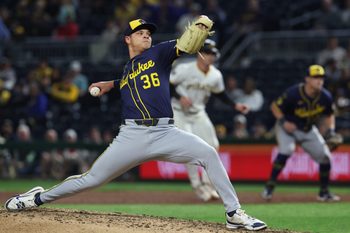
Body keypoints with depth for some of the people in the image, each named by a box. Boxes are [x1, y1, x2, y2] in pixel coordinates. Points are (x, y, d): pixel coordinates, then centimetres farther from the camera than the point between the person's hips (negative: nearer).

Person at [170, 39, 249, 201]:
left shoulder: (216, 75, -3)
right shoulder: (185, 69, -19)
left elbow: (220, 93, 13)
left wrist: (235, 105, 2)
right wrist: (180, 97, -27)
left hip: (198, 114, 5)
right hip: (179, 113, -5)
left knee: (212, 147, -4)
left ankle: (208, 184, 8)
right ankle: (197, 185, -4)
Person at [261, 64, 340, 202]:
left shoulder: (325, 97, -15)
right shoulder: (293, 93, -28)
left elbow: (329, 115, 4)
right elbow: (275, 106, -14)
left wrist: (331, 131, -11)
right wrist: (283, 121, -28)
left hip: (308, 130, 5)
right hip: (288, 127, -5)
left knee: (325, 156, -3)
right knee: (286, 149, -31)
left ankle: (324, 193, 16)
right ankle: (269, 187, -23)